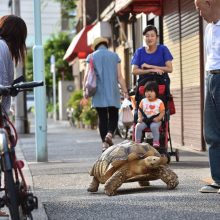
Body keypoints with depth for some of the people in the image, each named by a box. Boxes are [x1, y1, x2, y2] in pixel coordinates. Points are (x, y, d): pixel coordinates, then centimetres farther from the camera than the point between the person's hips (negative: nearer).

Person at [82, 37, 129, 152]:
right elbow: (119, 77, 1)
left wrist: (85, 91, 0)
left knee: (102, 117, 6)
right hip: (112, 92, 0)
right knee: (113, 116, 9)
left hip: (98, 93, 0)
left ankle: (104, 143, 3)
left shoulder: (91, 57, 5)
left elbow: (87, 76, -2)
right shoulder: (115, 56, 6)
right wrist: (125, 91, 4)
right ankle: (110, 134, -17)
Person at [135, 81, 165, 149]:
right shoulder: (143, 101, 9)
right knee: (138, 126, -22)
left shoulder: (159, 102, 0)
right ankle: (137, 142, -12)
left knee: (154, 126, -35)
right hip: (144, 120, 3)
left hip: (155, 120, -3)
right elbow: (140, 110, 12)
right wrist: (140, 117, -5)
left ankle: (156, 142, -23)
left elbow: (162, 112, -2)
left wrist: (158, 118, -19)